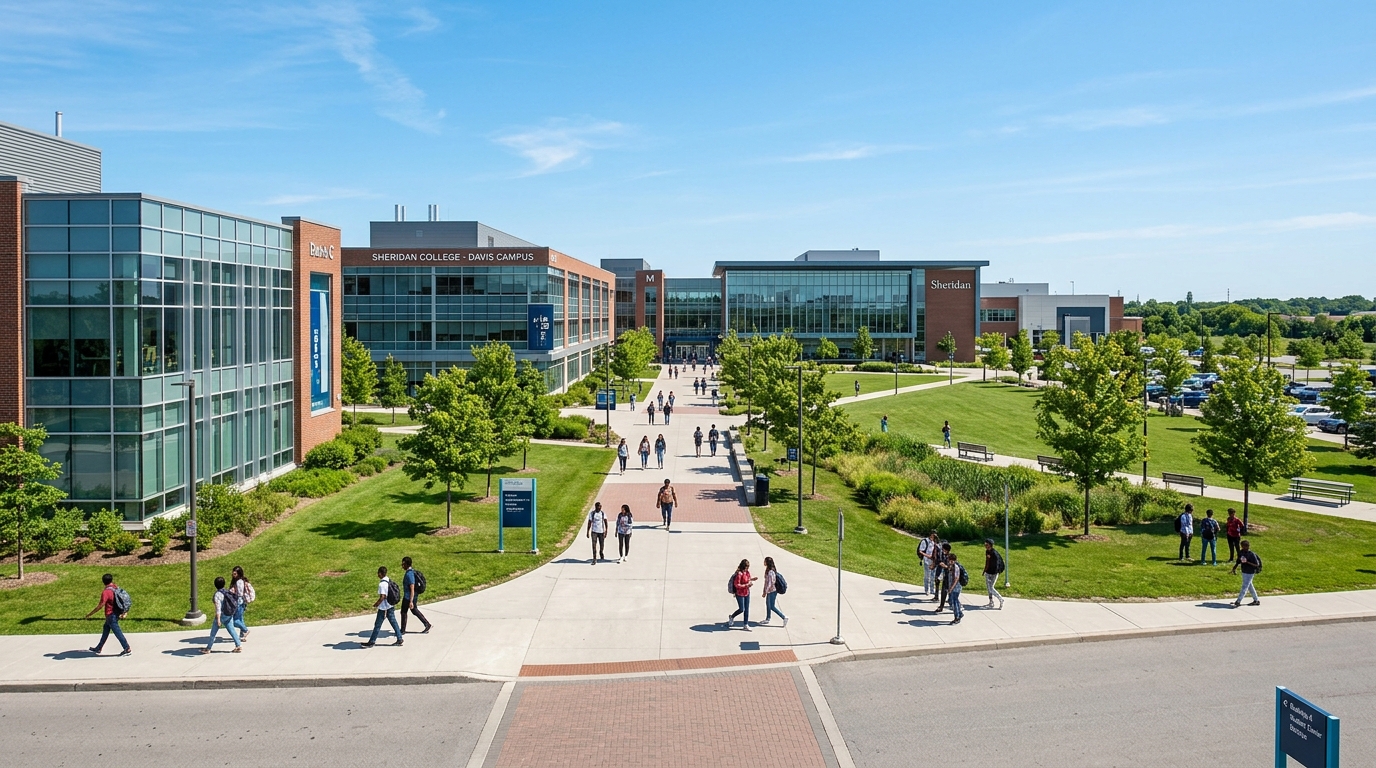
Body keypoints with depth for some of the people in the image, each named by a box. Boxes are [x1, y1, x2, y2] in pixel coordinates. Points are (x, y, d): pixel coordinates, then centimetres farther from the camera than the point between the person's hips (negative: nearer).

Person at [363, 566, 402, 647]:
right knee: (394, 623, 12)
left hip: (383, 608, -8)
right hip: (391, 606, 8)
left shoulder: (382, 584, -22)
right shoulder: (389, 580, 4)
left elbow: (382, 597, -24)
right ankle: (399, 639, 13)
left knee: (377, 625, 4)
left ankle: (372, 642, 13)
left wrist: (376, 604, -9)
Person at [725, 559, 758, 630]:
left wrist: (752, 579, -2)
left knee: (747, 609, 10)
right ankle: (731, 617, 28)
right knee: (742, 609, 1)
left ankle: (746, 624, 20)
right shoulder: (739, 574, -23)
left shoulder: (747, 572, 1)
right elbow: (736, 584, -23)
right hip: (740, 594, -7)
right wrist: (746, 585, -26)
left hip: (747, 593, 7)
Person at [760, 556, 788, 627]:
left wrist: (765, 592, -16)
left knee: (772, 607, -1)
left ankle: (784, 617, 4)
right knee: (768, 604, 20)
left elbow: (769, 583, -24)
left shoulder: (770, 572, -26)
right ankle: (767, 619, 33)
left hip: (772, 591, -10)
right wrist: (765, 591, 18)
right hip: (770, 591, 10)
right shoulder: (768, 570, 4)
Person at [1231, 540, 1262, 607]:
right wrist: (1234, 568, 9)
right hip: (1244, 571, 8)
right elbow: (1238, 561, 13)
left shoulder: (1252, 554, -20)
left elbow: (1257, 564, -19)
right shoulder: (1241, 552, 1)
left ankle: (1238, 601, -4)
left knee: (1245, 587, -4)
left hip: (1250, 573, -8)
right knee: (1249, 586, 17)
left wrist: (1247, 562, -29)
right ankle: (1256, 600, 30)